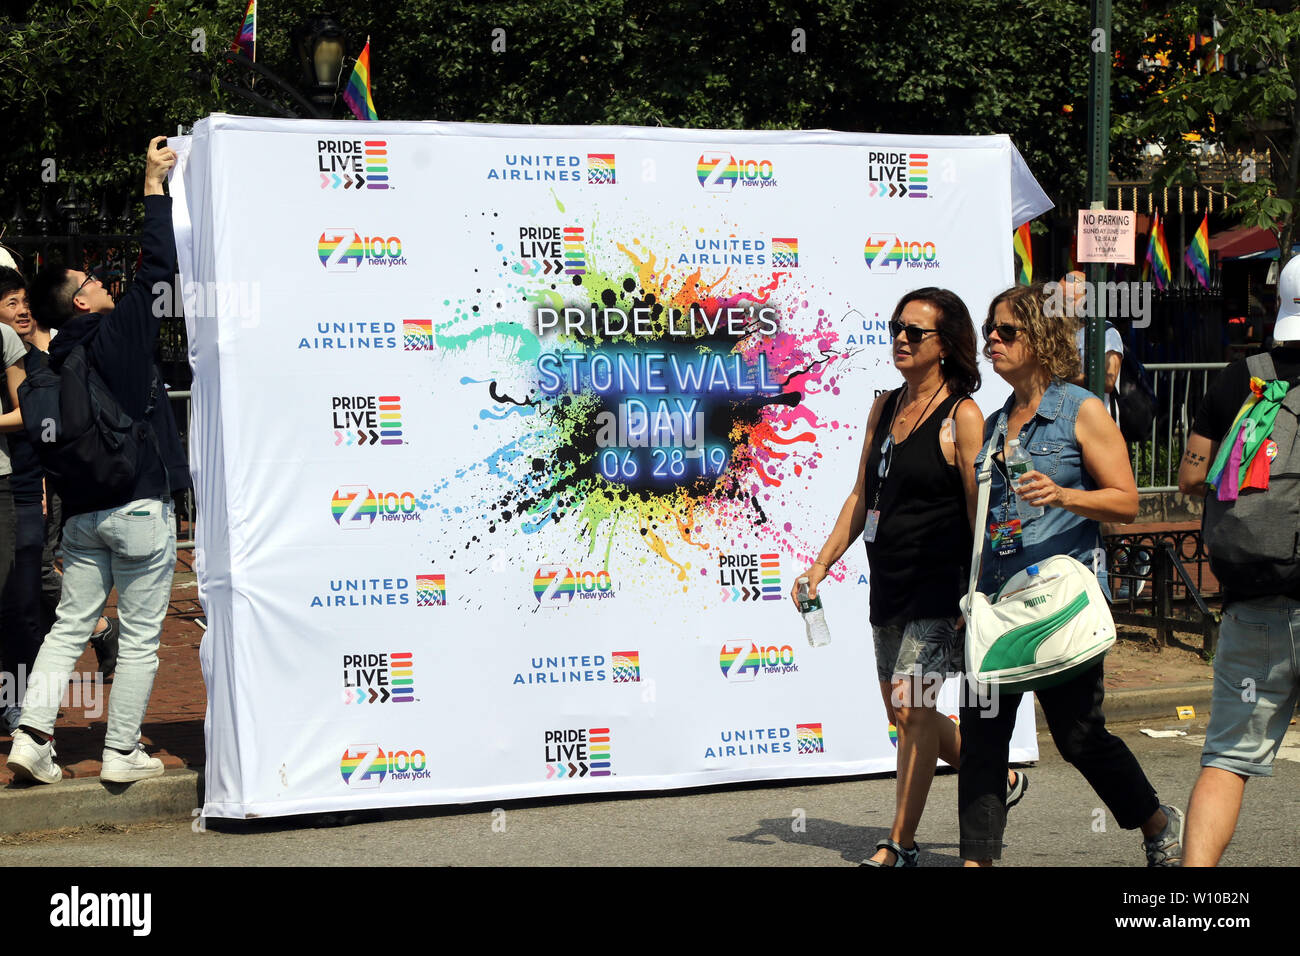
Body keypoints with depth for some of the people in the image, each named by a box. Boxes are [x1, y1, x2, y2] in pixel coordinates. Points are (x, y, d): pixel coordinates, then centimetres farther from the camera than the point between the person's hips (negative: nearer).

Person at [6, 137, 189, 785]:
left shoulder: (52, 366, 8)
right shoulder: (120, 331, -9)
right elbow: (157, 266, -7)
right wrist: (154, 187, -2)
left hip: (82, 513, 6)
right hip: (140, 507, -6)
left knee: (69, 627, 12)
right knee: (139, 637, 2)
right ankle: (122, 754, 5)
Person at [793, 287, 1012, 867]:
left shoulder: (961, 416, -10)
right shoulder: (885, 408, 11)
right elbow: (861, 497, 16)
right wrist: (821, 564, 10)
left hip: (940, 585, -8)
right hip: (888, 582, 8)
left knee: (912, 708, -10)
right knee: (902, 712, 13)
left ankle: (899, 845, -2)